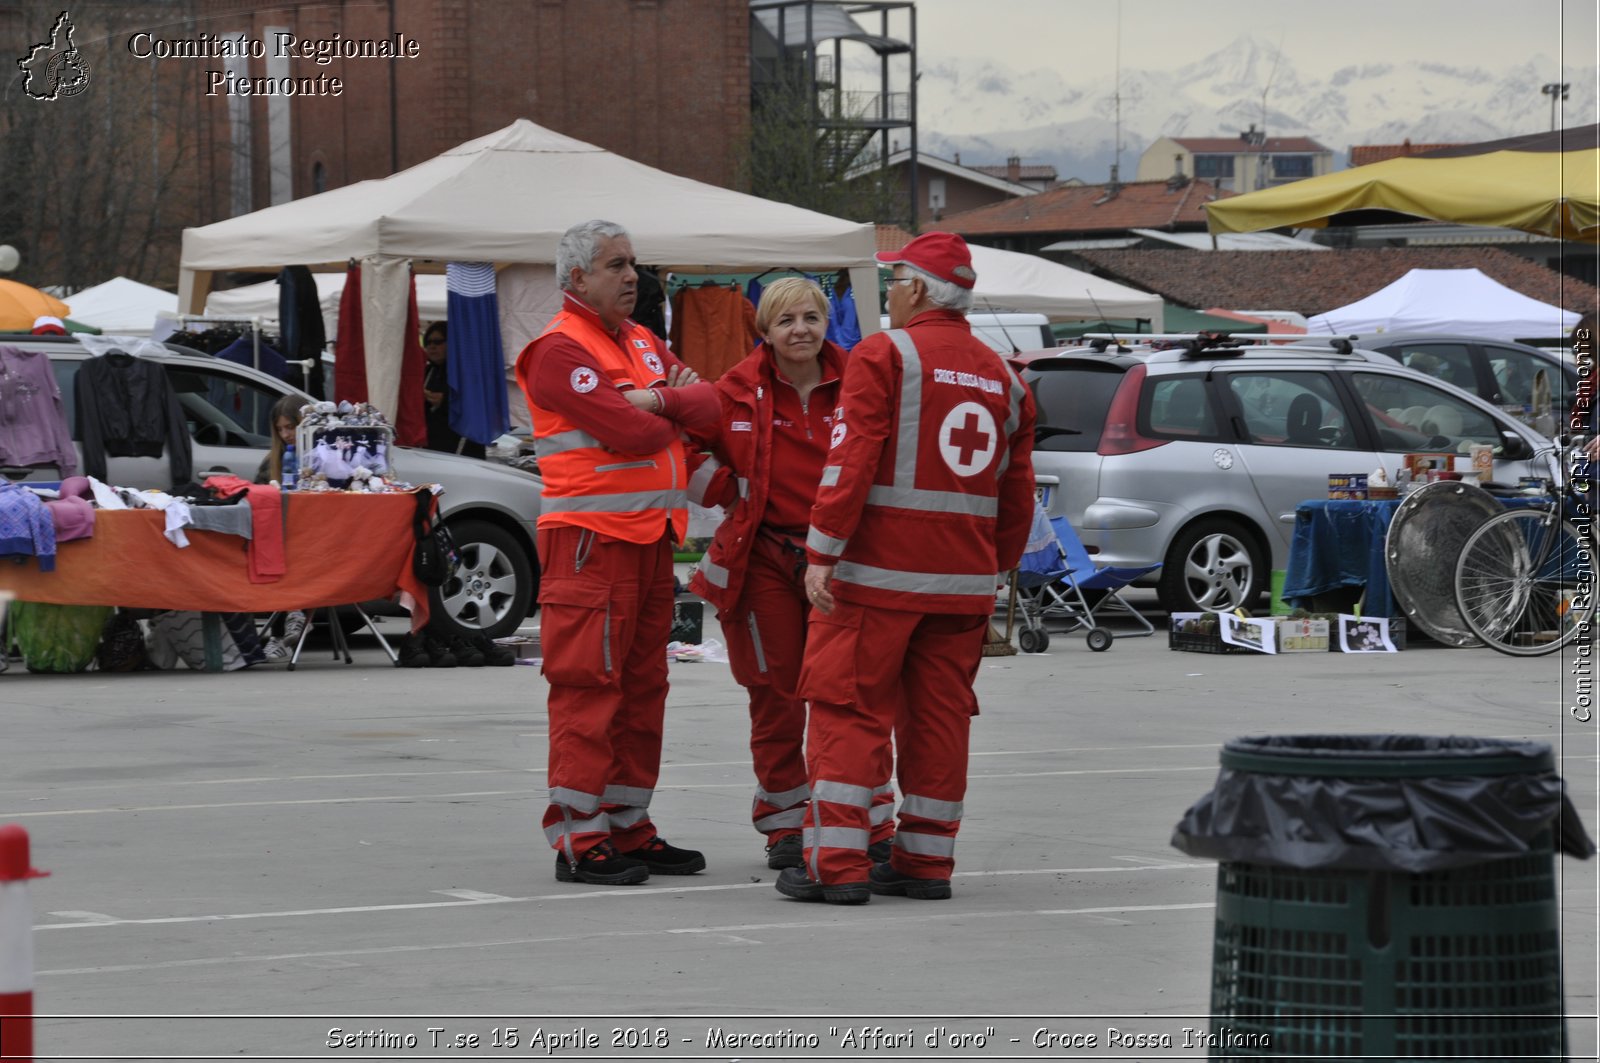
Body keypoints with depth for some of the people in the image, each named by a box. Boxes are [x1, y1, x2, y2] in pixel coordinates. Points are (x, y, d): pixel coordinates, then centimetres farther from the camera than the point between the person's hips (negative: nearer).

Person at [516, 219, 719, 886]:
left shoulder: (644, 344, 18)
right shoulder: (559, 350, -10)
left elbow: (707, 406, 3)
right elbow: (632, 433, -19)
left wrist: (658, 399, -15)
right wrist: (674, 418, 1)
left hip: (651, 536, 9)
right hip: (592, 539, -9)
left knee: (642, 685, 12)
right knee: (588, 687, -8)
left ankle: (628, 830, 20)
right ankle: (578, 842, -7)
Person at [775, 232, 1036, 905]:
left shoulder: (883, 357, -7)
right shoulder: (1003, 378, 13)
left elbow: (851, 463, -15)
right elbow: (1016, 496, 16)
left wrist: (822, 553, -15)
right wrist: (997, 572, 24)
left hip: (879, 573, -6)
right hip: (964, 582, 6)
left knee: (849, 711, -2)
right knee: (939, 717, 10)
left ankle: (837, 864, -6)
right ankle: (926, 862, 13)